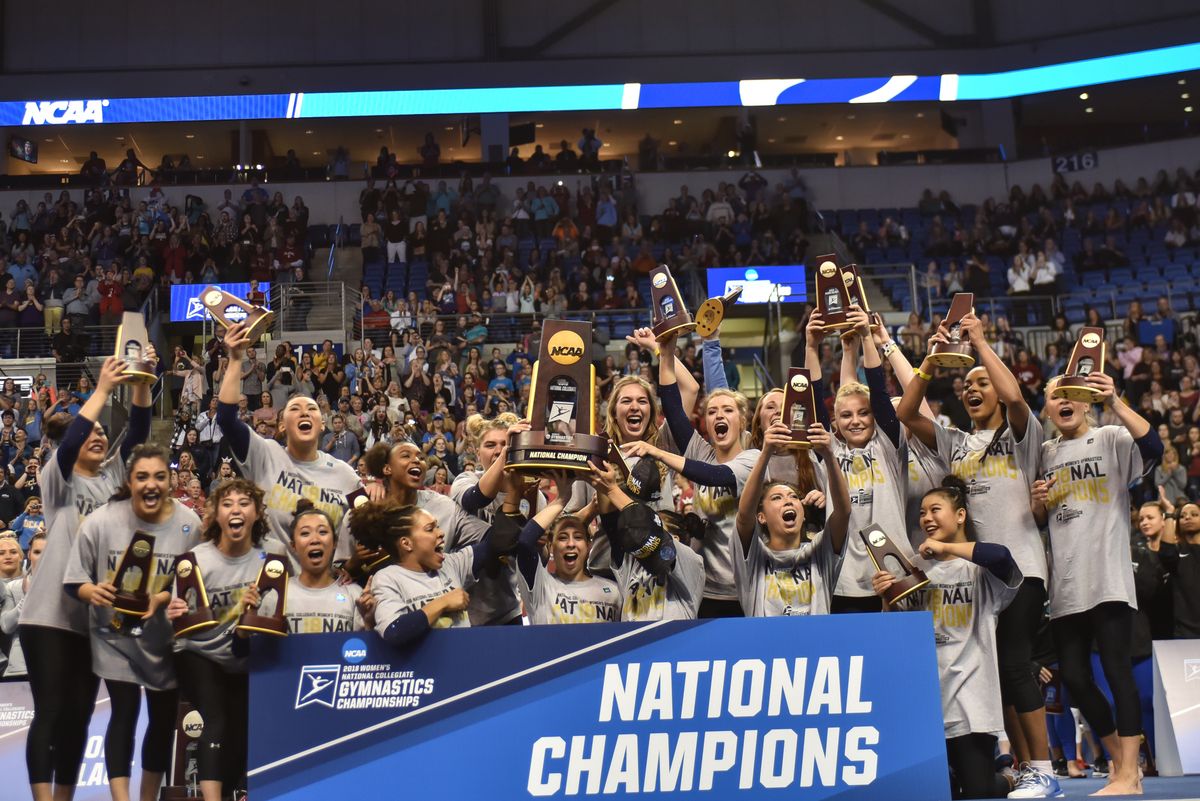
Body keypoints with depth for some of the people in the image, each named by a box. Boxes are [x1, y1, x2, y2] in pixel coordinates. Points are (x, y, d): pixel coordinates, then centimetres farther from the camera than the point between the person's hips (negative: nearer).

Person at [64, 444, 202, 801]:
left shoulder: (188, 524, -13)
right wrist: (92, 592, -30)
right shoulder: (101, 521, -14)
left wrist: (162, 598, -27)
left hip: (165, 638, 2)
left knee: (164, 718, 12)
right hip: (115, 635, -2)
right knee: (125, 712, -12)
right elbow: (73, 579, -8)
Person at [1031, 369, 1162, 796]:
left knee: (1117, 669, -8)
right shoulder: (1045, 454, 16)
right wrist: (1038, 502, 1)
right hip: (1065, 585, 6)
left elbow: (1153, 446, -21)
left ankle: (1127, 775, -3)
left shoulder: (1111, 439, 1)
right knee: (1075, 677, 6)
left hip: (1108, 578, -6)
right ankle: (1121, 760, 22)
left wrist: (1114, 402, -29)